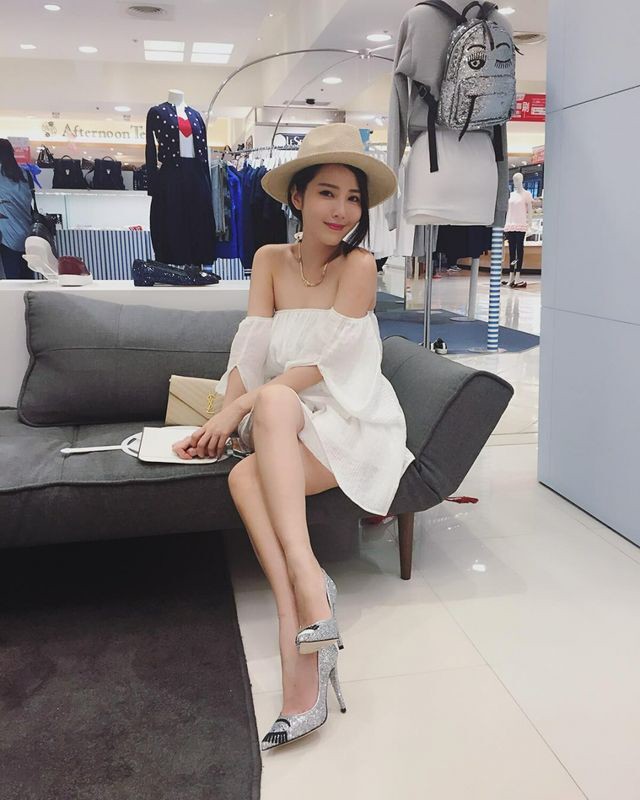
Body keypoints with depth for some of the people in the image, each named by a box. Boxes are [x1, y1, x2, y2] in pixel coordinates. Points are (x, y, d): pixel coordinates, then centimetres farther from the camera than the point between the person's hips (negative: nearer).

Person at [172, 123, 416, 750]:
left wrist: (239, 408, -20)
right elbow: (250, 349, -2)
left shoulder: (360, 266, -5)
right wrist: (224, 418, -17)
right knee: (244, 476, -29)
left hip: (349, 422, -3)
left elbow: (320, 364, -14)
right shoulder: (271, 260, 7)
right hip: (283, 428, 4)